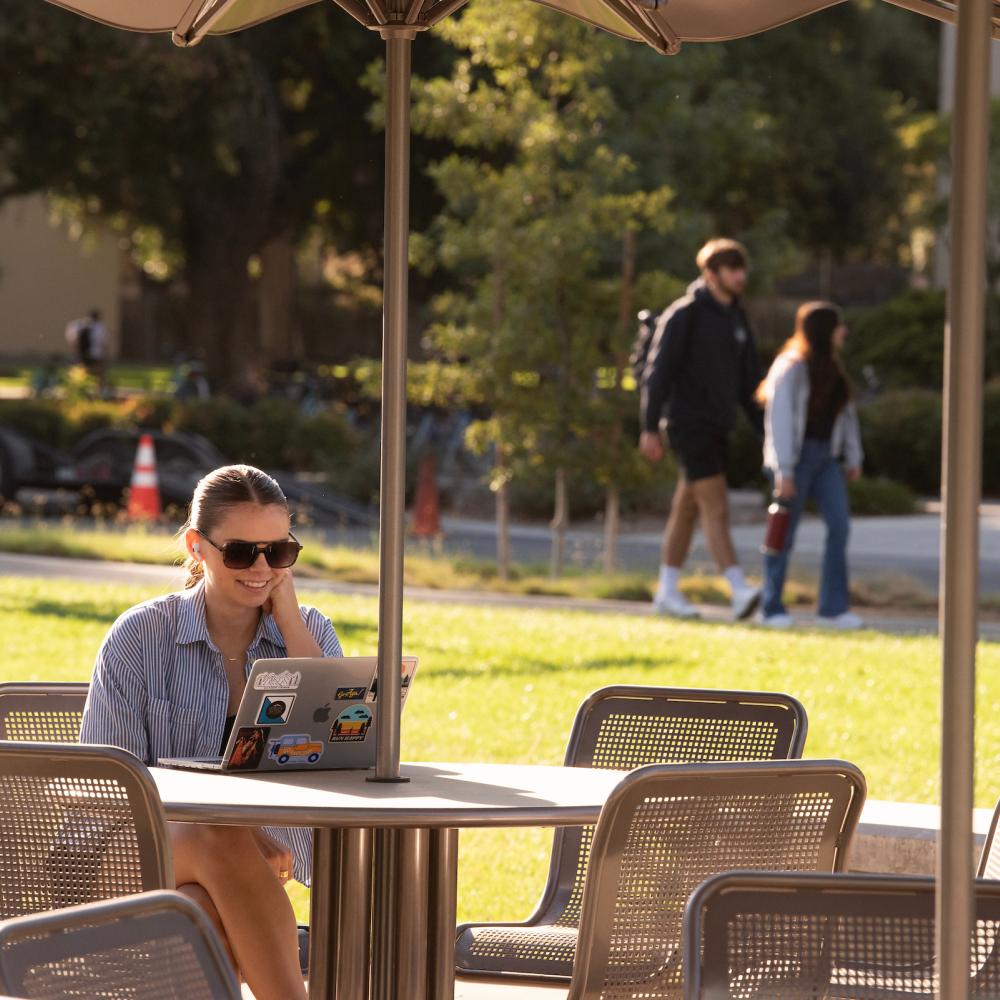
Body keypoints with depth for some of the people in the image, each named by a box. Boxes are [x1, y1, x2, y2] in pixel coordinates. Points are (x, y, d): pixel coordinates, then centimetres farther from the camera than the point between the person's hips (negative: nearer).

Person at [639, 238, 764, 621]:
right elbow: (657, 371, -12)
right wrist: (650, 428, -16)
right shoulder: (685, 314, -10)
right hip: (691, 426, -8)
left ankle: (667, 592, 17)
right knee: (716, 509, -14)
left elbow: (748, 380, 18)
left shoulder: (736, 318, 13)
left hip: (718, 427, 8)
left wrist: (765, 428, 12)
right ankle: (739, 591, -22)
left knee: (686, 510, 12)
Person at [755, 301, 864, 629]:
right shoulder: (791, 368, -12)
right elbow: (779, 419, -15)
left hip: (825, 455, 7)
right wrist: (783, 472, -18)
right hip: (797, 455, -7)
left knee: (839, 523, -5)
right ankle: (771, 608, 13)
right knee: (785, 532, 1)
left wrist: (853, 457, 14)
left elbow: (846, 414, 17)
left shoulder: (831, 369, 11)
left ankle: (833, 608, -1)